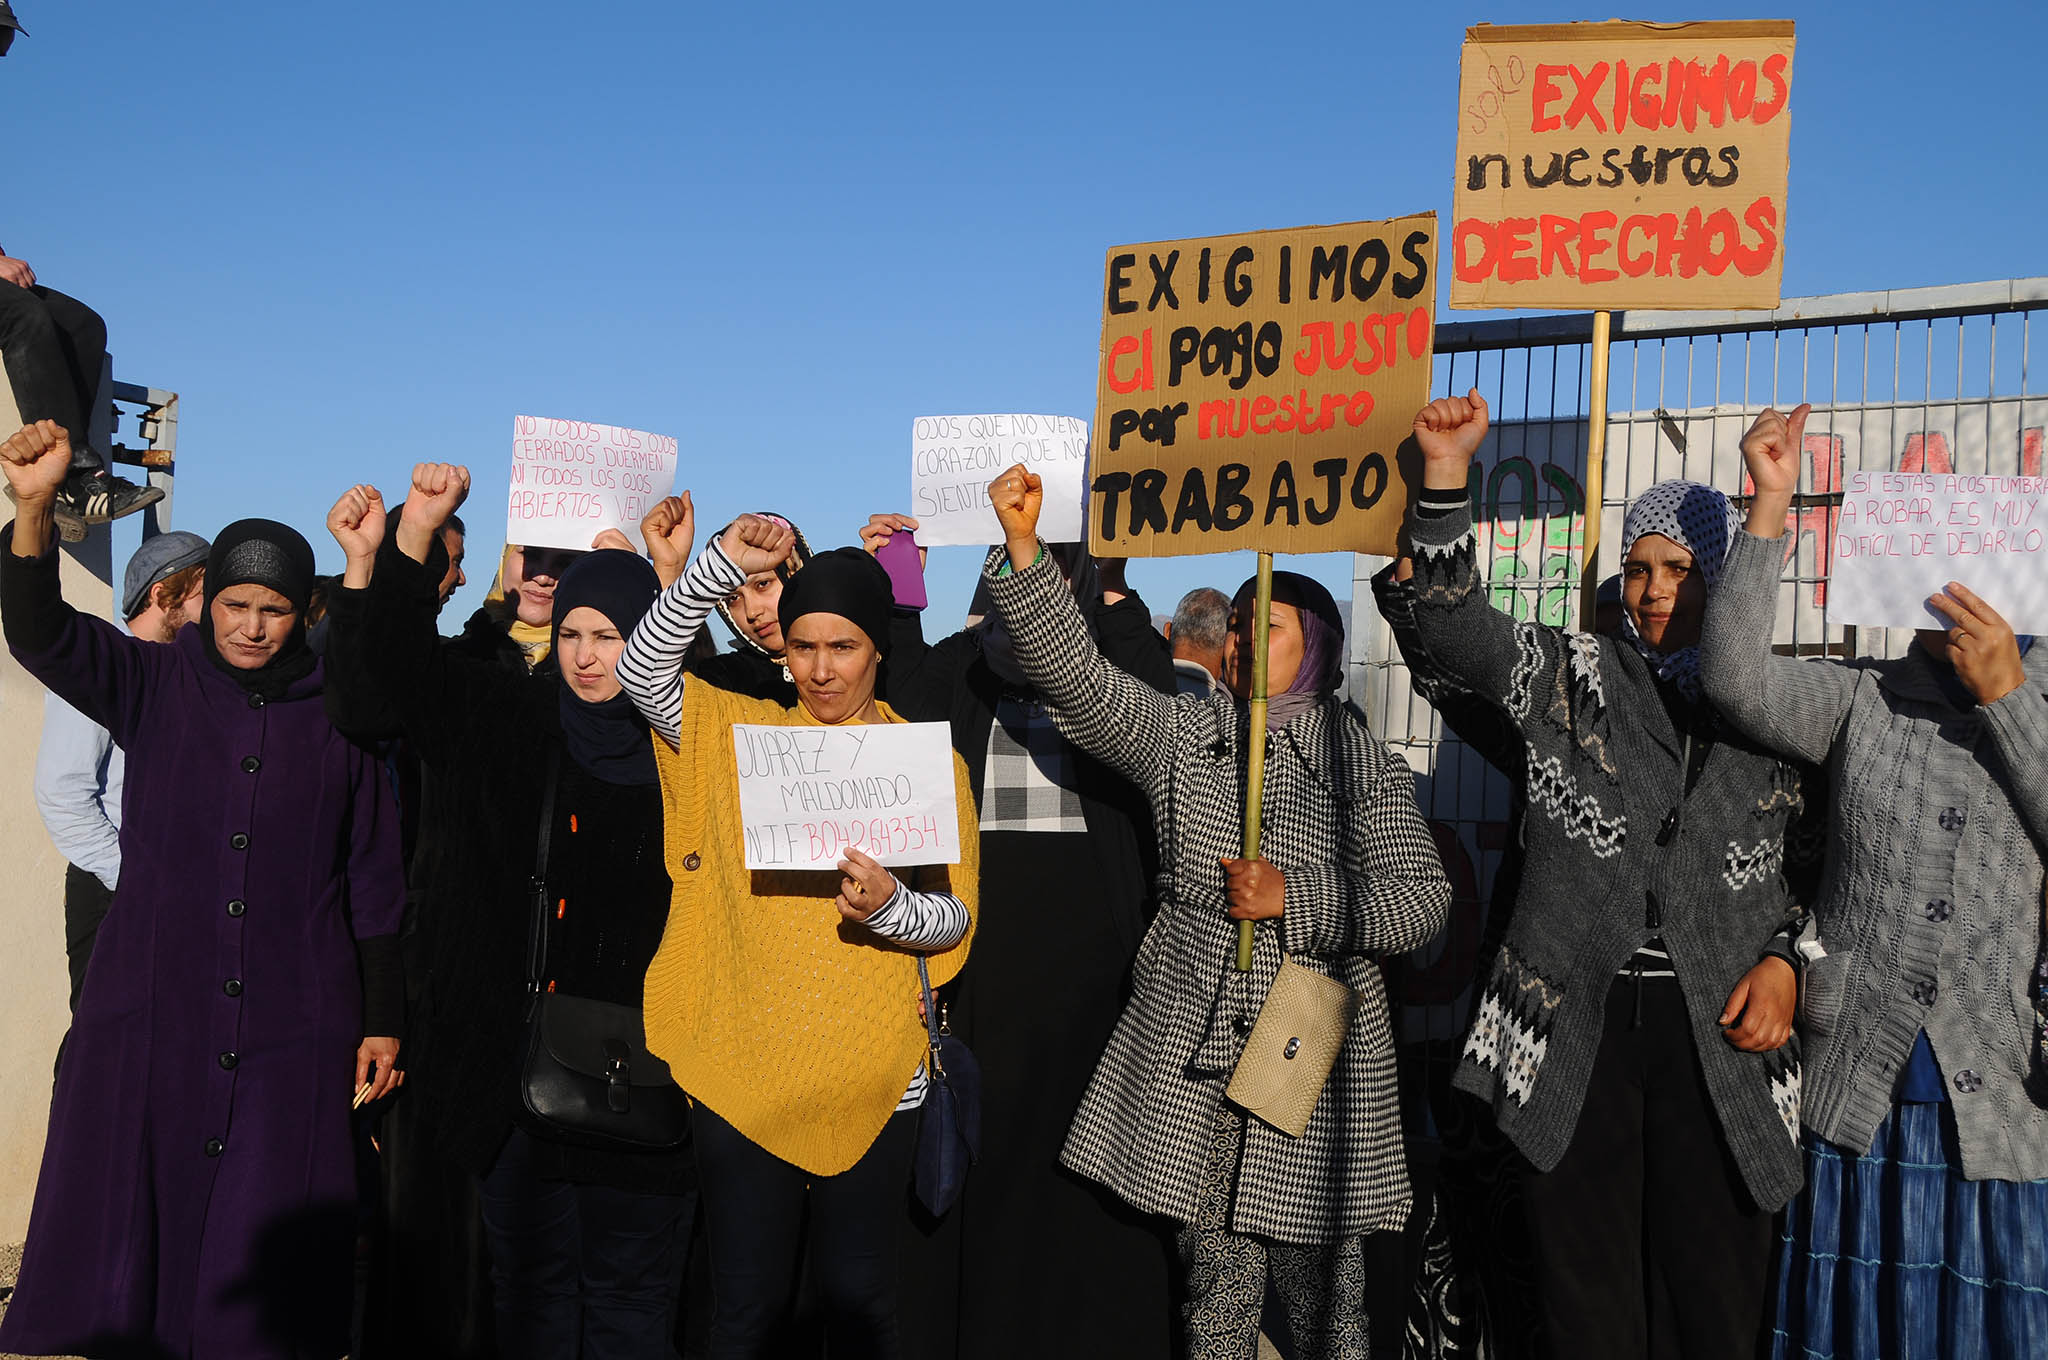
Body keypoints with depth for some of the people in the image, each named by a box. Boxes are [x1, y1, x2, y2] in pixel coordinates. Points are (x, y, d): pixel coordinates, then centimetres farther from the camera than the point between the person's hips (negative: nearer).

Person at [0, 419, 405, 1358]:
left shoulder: (337, 716, 4)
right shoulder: (154, 684, 4)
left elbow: (374, 882, 7)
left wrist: (383, 1021, 6)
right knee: (125, 1227, 3)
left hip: (295, 1026, 0)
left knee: (270, 1255, 3)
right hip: (152, 1012, 0)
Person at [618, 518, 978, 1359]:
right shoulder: (741, 733, 5)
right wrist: (723, 564, -17)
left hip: (871, 1077, 0)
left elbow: (956, 916, -1)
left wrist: (891, 905, -22)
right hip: (740, 1069, 1)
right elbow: (641, 670, -8)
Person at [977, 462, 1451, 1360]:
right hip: (1195, 1059, 2)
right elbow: (1076, 675, -8)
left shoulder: (1362, 763, 0)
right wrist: (1023, 546, -19)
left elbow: (1422, 898, -5)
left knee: (1320, 1283, 6)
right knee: (1213, 1273, 10)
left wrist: (1292, 899, -16)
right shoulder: (1181, 736, 5)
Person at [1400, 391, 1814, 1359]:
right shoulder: (1573, 678, 9)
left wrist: (1784, 961, 0)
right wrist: (1446, 477, -16)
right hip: (1575, 1024, 0)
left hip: (1720, 1030, 1)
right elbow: (1456, 626, -6)